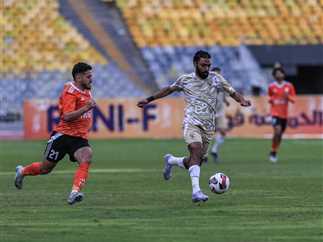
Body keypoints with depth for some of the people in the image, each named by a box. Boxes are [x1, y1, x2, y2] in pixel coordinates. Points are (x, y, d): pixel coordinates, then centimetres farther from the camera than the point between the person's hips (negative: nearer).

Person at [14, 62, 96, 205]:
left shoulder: (86, 91, 10)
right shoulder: (70, 92, -16)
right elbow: (67, 116, -29)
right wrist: (86, 108, -37)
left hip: (79, 138, 6)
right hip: (63, 134, -6)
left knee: (86, 159, -26)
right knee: (46, 168, 9)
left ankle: (74, 193, -37)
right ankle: (22, 171, 40)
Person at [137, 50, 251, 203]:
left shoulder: (216, 79, 6)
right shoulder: (185, 80, 4)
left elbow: (232, 92, 0)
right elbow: (168, 90, 20)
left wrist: (242, 100, -21)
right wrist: (149, 100, 20)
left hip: (208, 127, 4)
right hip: (192, 123, -3)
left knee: (195, 162, 8)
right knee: (196, 151, -29)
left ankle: (170, 160, 40)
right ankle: (196, 191, -38)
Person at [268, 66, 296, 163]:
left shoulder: (289, 86, 2)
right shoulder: (271, 87, 0)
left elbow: (293, 100, 4)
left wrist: (288, 97, -17)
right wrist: (270, 100, -6)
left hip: (284, 114, 3)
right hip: (275, 113, -3)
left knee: (280, 135, 10)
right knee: (277, 131, -22)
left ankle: (274, 152, 30)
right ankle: (273, 152, -8)